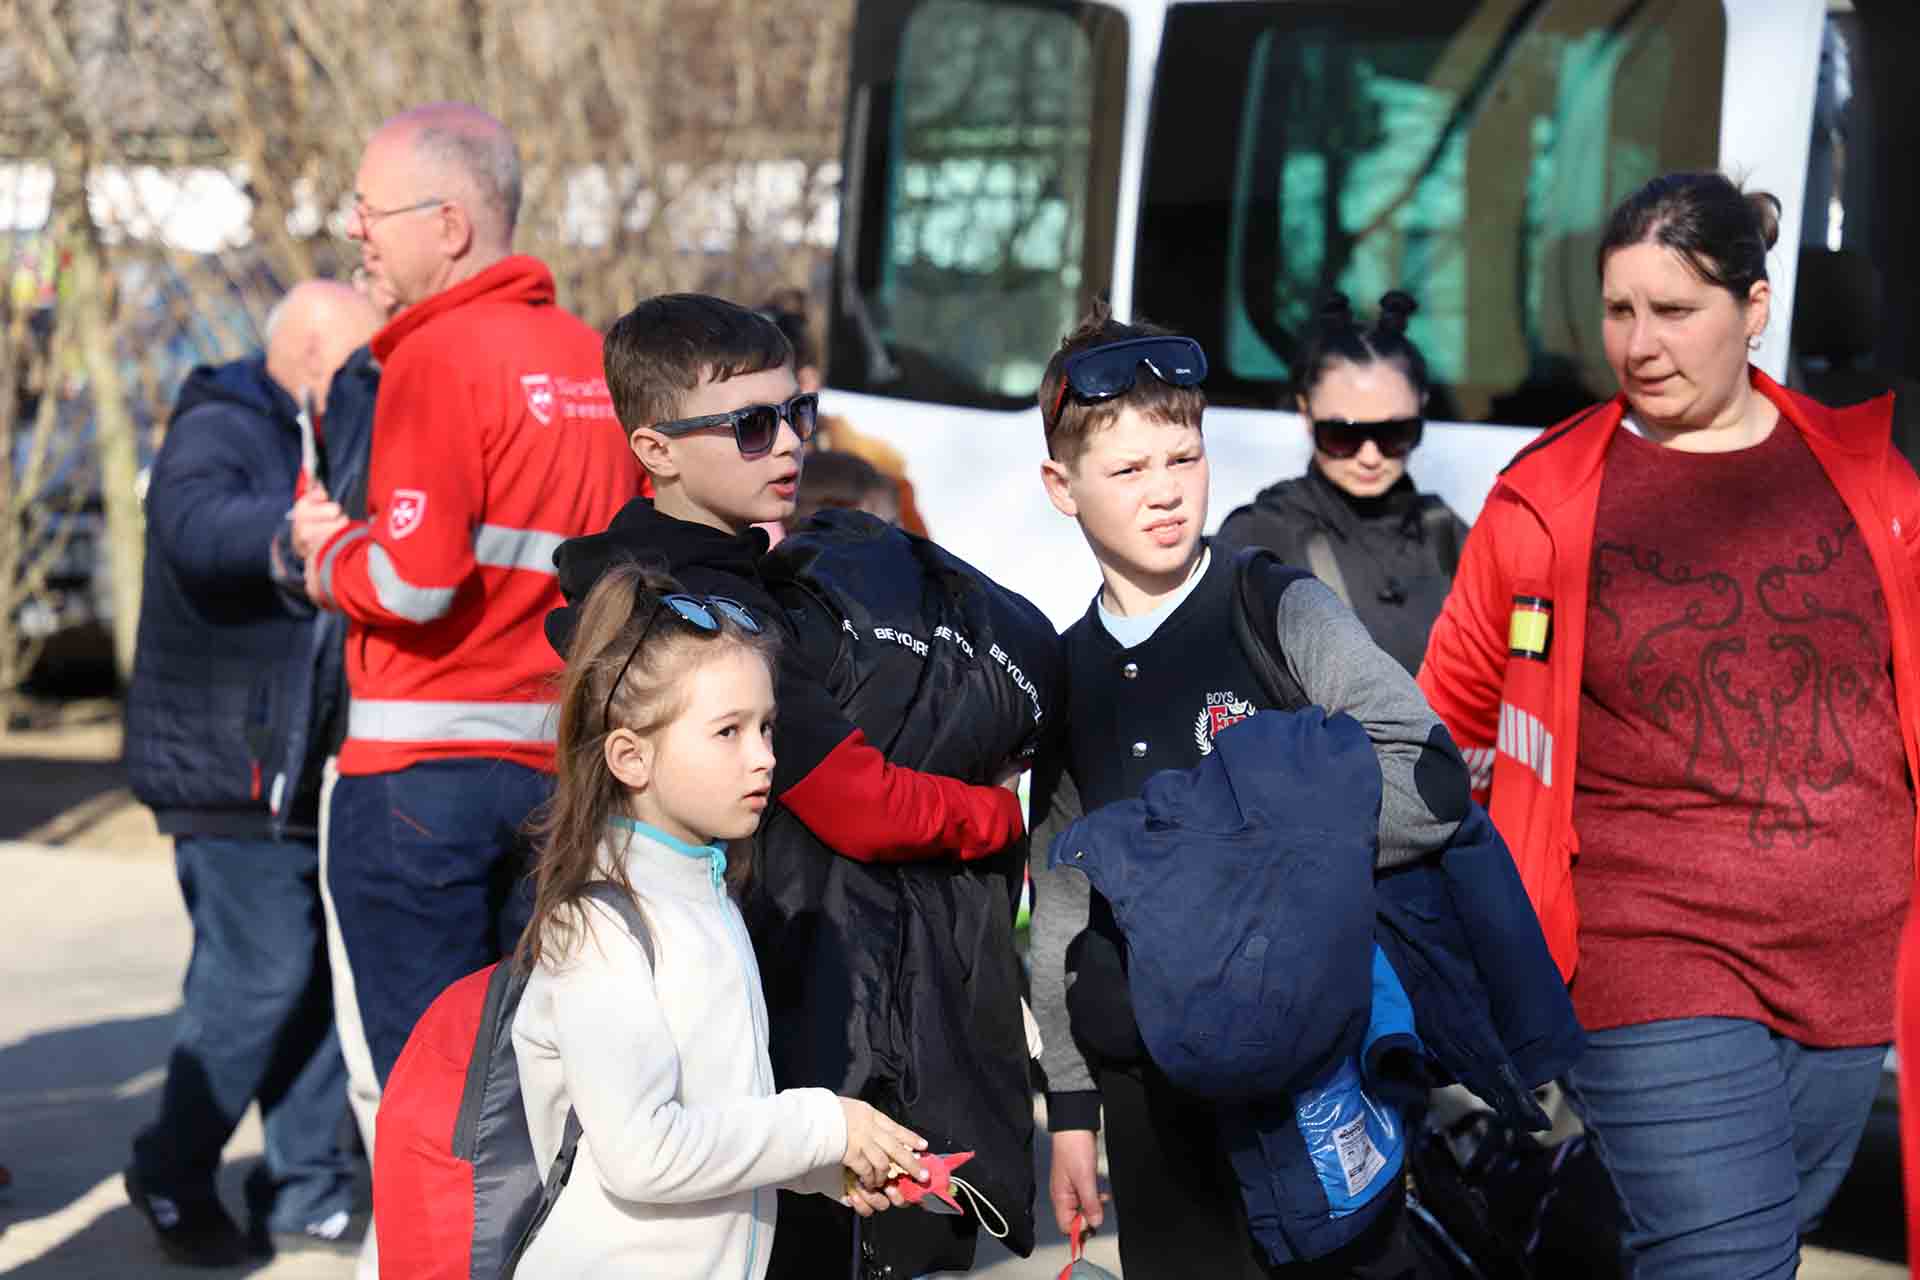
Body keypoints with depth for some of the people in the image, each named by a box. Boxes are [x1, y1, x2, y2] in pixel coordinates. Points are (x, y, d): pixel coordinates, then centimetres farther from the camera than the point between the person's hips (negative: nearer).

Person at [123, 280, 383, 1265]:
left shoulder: (316, 444, 18)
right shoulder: (216, 435, -12)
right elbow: (202, 531, -35)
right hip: (231, 769, -9)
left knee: (325, 979, 8)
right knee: (257, 977, -10)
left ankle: (303, 1191, 17)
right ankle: (171, 1175, 8)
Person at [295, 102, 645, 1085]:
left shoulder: (440, 353, -12)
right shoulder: (594, 359, 11)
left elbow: (414, 580, -20)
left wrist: (332, 555, 1)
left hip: (427, 770, -7)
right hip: (565, 768, 8)